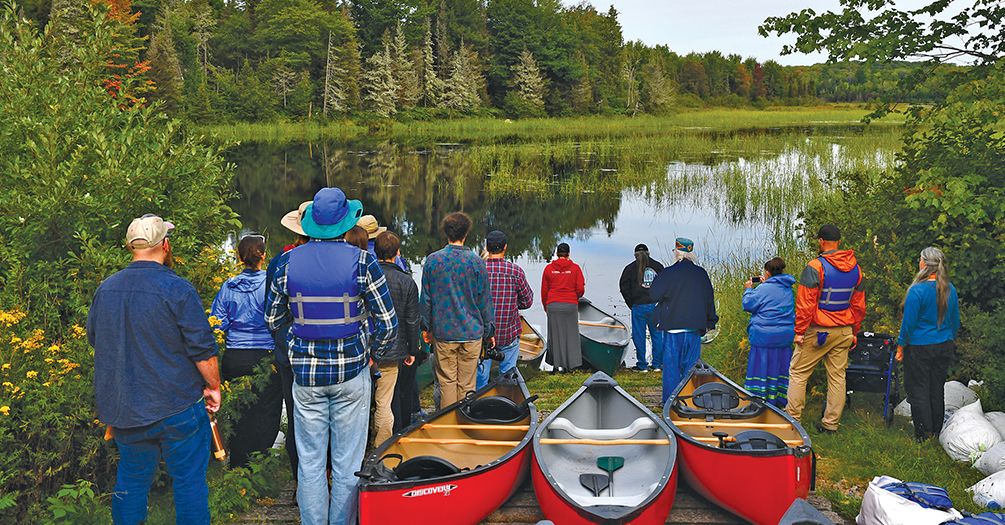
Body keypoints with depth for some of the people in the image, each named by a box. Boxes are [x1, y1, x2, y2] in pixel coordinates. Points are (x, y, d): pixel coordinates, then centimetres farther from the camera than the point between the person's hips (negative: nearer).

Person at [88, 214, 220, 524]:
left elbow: (94, 339, 17)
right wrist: (213, 386, 0)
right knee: (189, 480, 5)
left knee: (132, 479, 17)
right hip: (177, 406, -5)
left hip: (124, 408, 5)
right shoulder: (177, 289, -16)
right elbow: (203, 349, -14)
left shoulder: (105, 289, 3)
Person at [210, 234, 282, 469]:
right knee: (265, 418, 3)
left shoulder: (228, 287, 3)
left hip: (234, 359, 4)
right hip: (265, 358, -4)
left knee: (240, 417, 13)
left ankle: (237, 468, 21)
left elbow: (217, 325, 5)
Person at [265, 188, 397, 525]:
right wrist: (376, 354, 10)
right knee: (347, 463, 9)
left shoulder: (288, 261, -3)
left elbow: (273, 320, 7)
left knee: (310, 462, 12)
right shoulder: (362, 261, -9)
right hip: (351, 371, -2)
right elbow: (388, 324, -8)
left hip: (305, 374, 2)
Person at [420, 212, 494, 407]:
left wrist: (426, 327, 13)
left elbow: (425, 298, 2)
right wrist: (489, 330, 8)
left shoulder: (432, 260, -3)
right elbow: (485, 299, -1)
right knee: (467, 385, 6)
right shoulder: (476, 261, -5)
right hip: (471, 332, 0)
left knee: (447, 382, 8)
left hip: (443, 333, 1)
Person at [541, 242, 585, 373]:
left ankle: (558, 364, 9)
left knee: (555, 334, 6)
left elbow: (544, 290, 6)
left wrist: (545, 306, 19)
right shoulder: (575, 268, -1)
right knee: (571, 334, 7)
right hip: (570, 304, -1)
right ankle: (571, 364, 8)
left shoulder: (548, 268, 2)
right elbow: (580, 290, -3)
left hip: (553, 305, 1)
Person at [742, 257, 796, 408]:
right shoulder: (787, 289, 9)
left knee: (761, 367, 1)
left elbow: (748, 305, -8)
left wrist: (749, 289, 7)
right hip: (785, 337, 7)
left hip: (764, 336, -7)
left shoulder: (763, 289, -14)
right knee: (780, 367, 13)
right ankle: (778, 400, 18)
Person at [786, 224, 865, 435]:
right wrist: (854, 331, 20)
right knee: (837, 376, 10)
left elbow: (805, 304, -15)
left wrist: (799, 331, -8)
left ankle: (792, 419, 6)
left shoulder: (815, 267, -14)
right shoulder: (856, 268, 6)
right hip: (844, 331, 6)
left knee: (798, 372, 4)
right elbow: (859, 305, 12)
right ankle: (831, 423, 15)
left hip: (818, 331, -6)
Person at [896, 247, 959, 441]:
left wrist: (901, 345, -4)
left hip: (920, 347, -6)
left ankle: (923, 437, 6)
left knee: (918, 390, 2)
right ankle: (936, 432, 25)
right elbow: (955, 321, 11)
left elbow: (909, 322, -15)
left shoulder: (918, 290, -18)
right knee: (937, 389, 16)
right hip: (944, 347, 6)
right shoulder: (950, 289, 2)